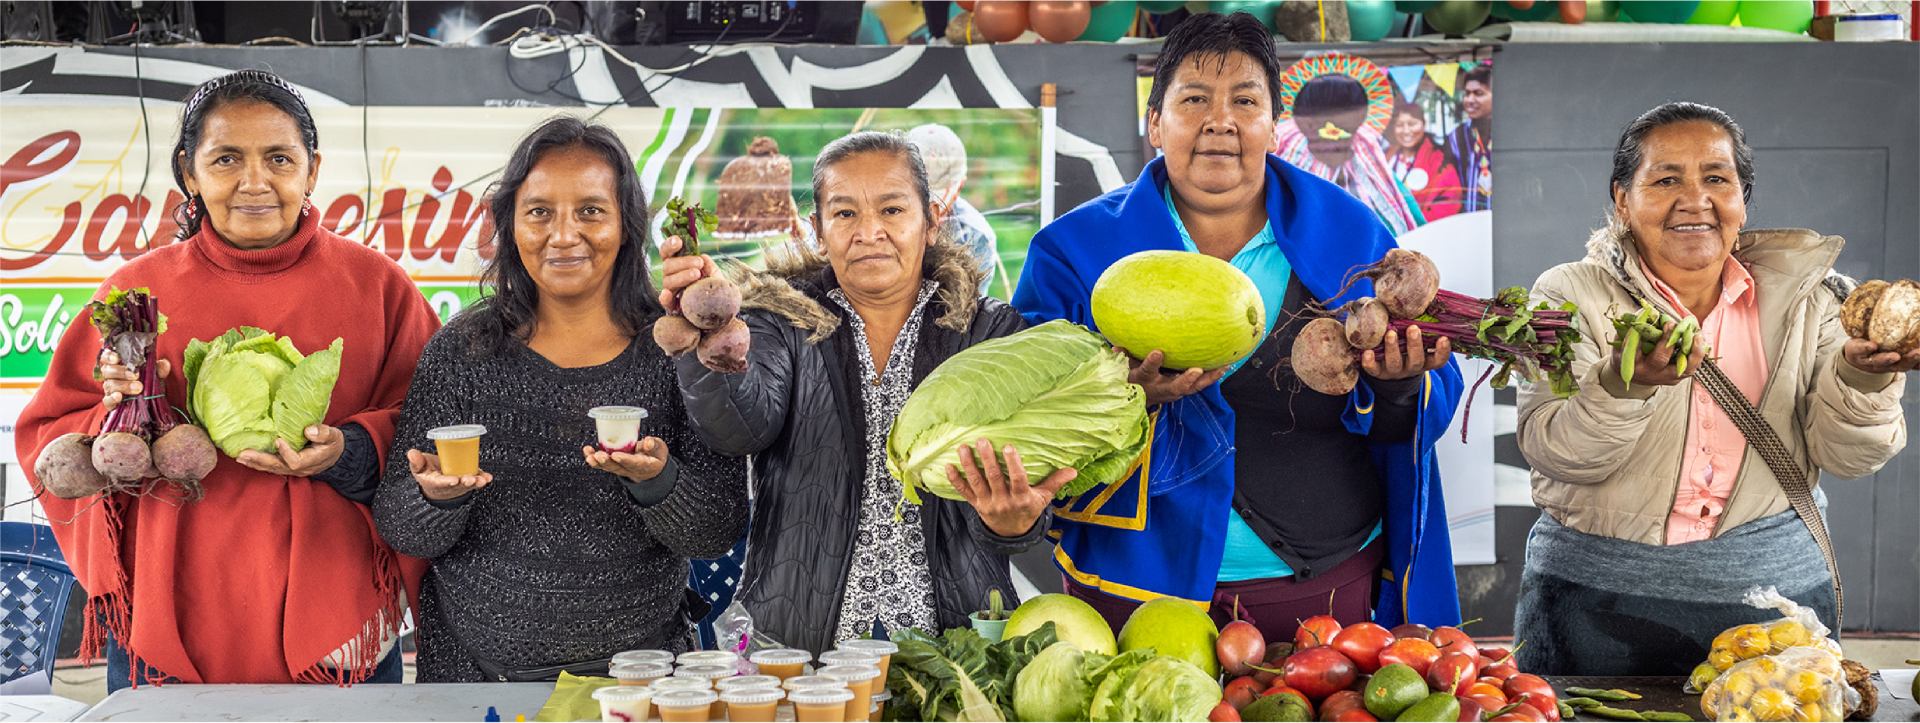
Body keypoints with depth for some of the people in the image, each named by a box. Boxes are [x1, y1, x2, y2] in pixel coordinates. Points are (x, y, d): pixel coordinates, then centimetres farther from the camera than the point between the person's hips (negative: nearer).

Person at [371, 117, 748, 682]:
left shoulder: (677, 349, -7)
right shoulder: (462, 350, -5)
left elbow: (721, 532, -9)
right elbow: (400, 529, -4)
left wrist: (656, 479, -27)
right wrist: (438, 497, -24)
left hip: (638, 661, 0)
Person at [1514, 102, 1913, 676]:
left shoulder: (1803, 295, 4)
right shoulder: (1571, 295, -3)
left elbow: (1846, 455, -1)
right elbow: (1554, 455, -14)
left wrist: (1861, 376, -20)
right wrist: (1625, 384, -32)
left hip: (1774, 584, 2)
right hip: (1600, 597, -2)